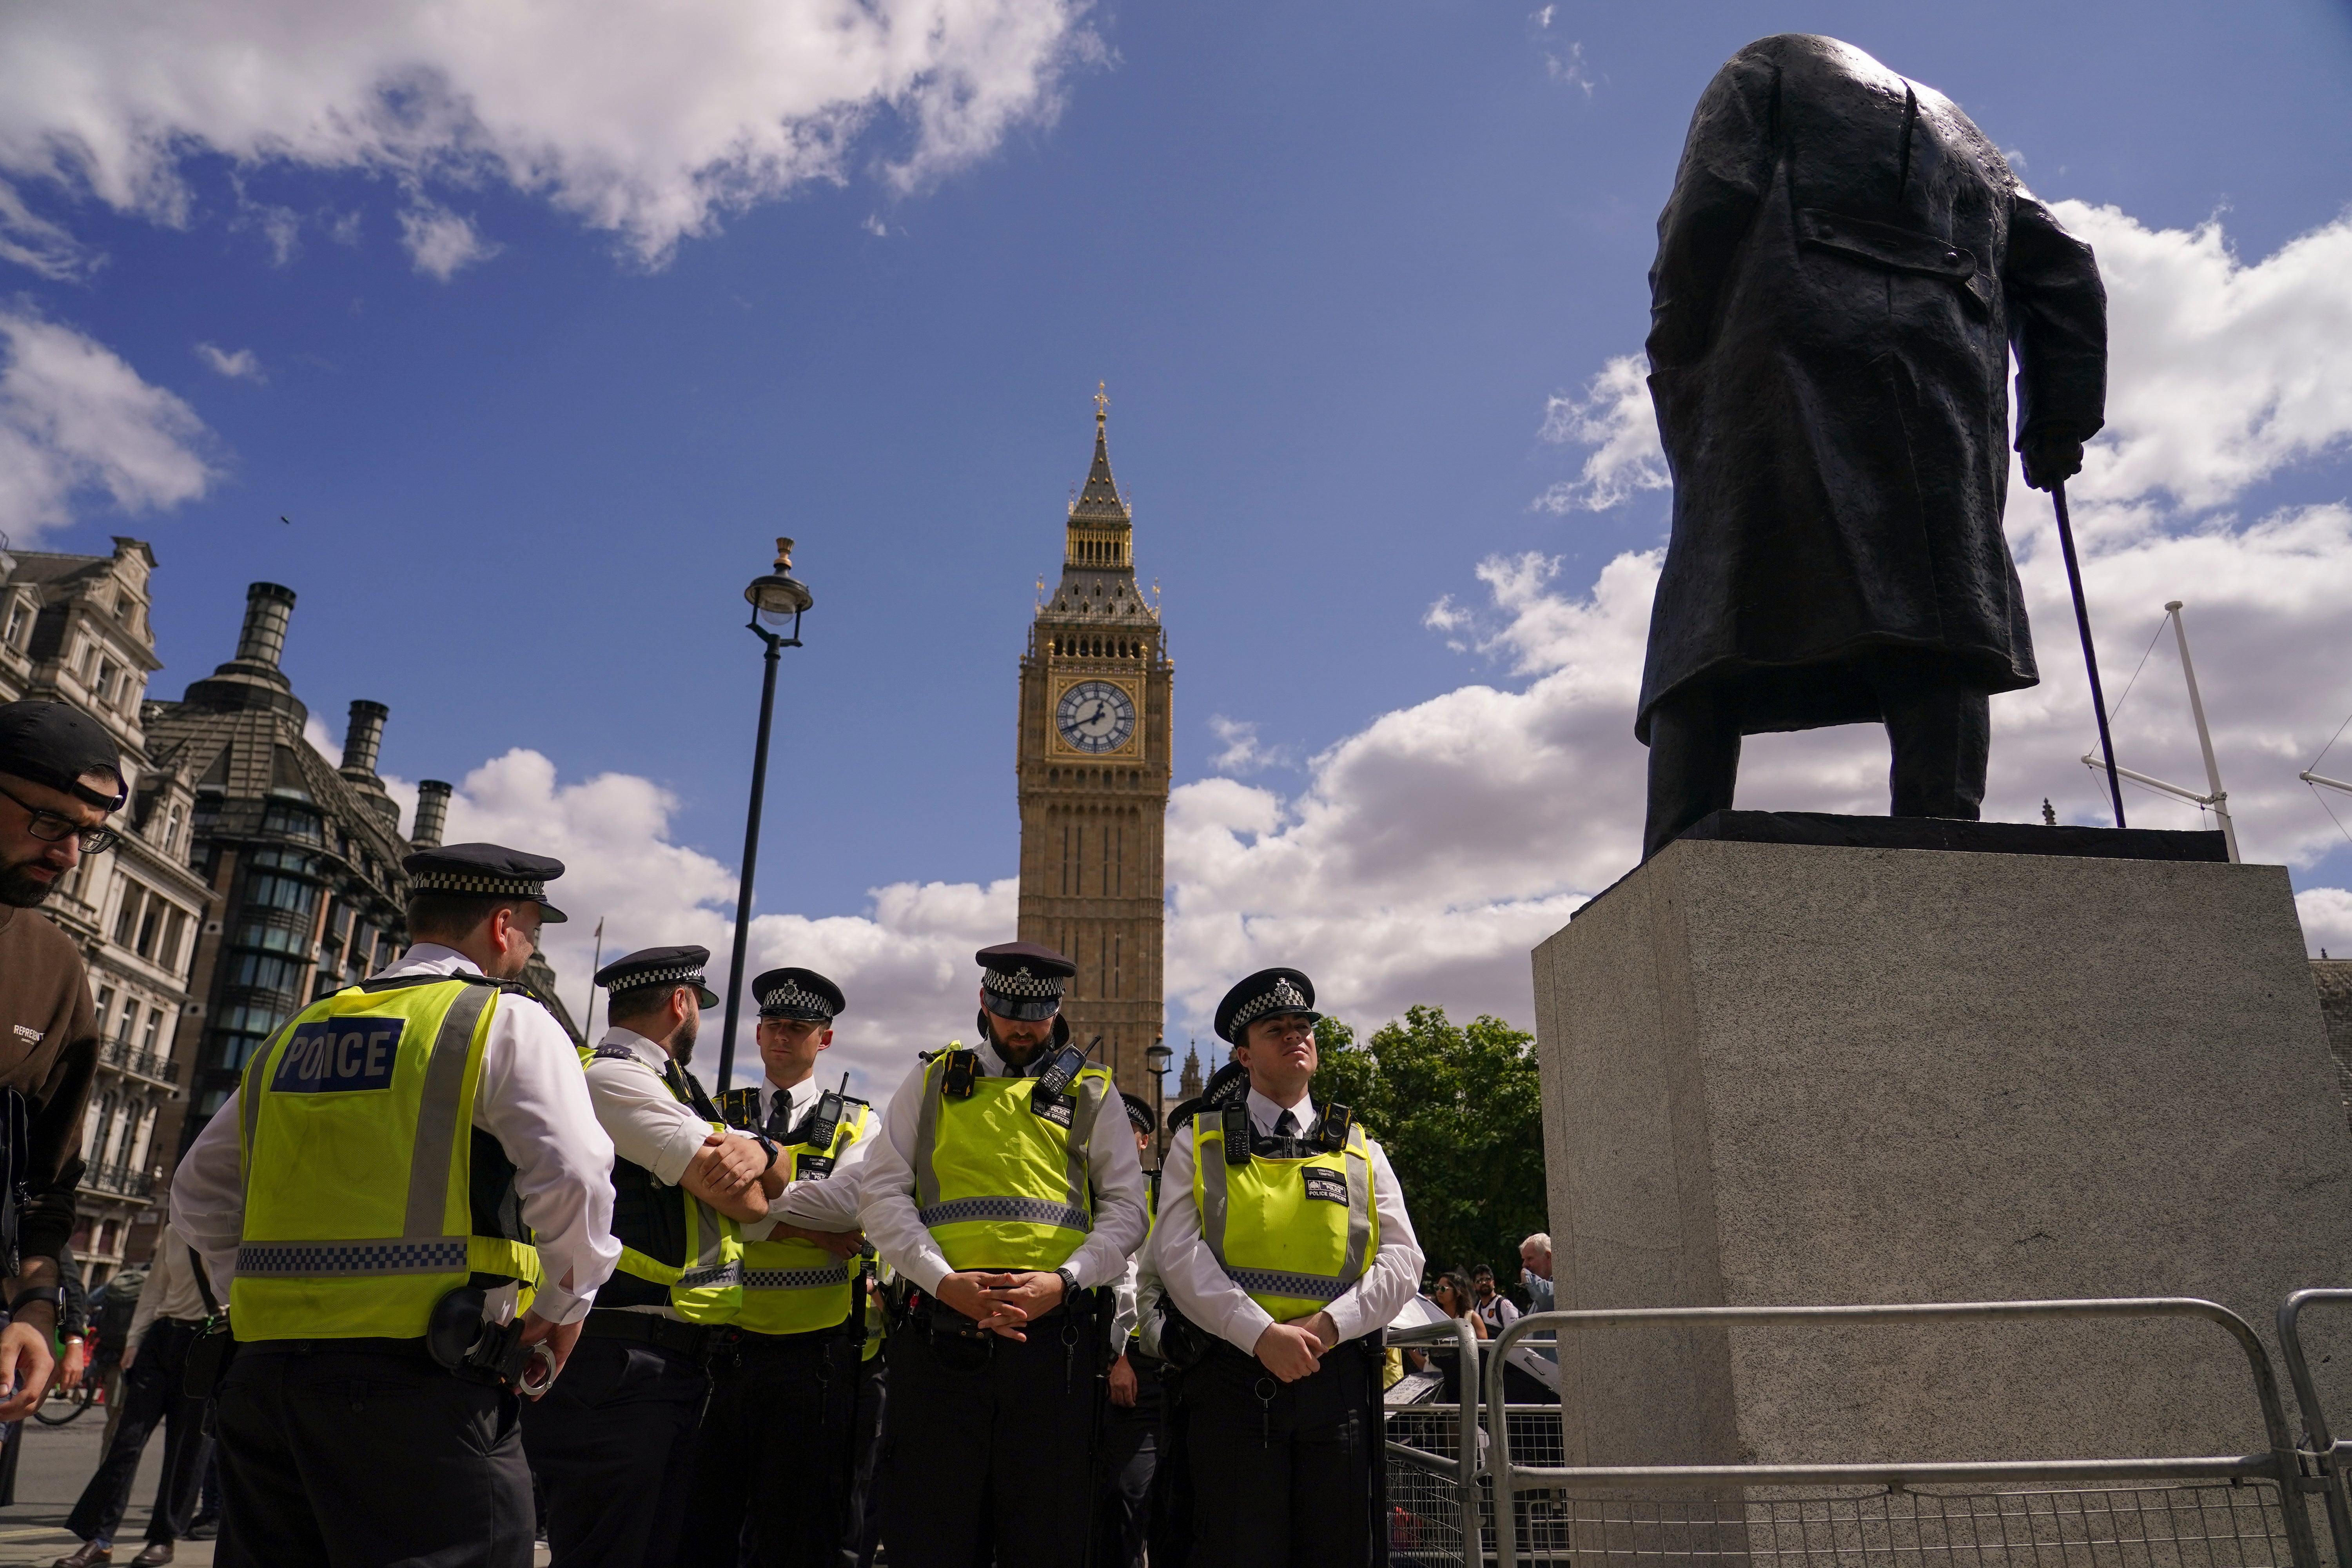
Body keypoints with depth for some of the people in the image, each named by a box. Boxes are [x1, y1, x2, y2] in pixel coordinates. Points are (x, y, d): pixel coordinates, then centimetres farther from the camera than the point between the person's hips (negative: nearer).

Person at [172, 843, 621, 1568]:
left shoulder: (295, 1036, 16)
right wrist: (565, 1304, 0)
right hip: (416, 1378, -7)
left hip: (265, 1371, 7)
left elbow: (200, 1194, 21)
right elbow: (574, 1179, -15)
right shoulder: (506, 1023, -4)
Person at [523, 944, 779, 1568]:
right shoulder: (611, 1077, -12)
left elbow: (755, 1181, 13)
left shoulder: (656, 1084, 19)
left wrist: (754, 1151, -11)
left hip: (675, 1364, 10)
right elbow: (745, 1201, -17)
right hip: (616, 1363, -10)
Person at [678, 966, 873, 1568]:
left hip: (814, 1355, -1)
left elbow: (850, 1203, -15)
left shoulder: (857, 1126, 4)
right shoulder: (719, 1113, 8)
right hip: (725, 1345, 2)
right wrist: (789, 1225, -15)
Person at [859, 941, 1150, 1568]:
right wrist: (945, 1281, -10)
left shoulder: (1091, 1095, 13)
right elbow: (881, 1195, 5)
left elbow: (1127, 1210, 9)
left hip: (1052, 1331, 0)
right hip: (940, 1334, 0)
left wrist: (1064, 1281, -9)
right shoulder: (931, 1083, 14)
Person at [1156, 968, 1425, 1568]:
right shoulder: (1200, 1144, 9)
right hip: (1232, 1377, -2)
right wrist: (1261, 1333, -15)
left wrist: (1326, 1325, -10)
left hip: (1336, 1376, 2)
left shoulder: (1360, 1151, 15)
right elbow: (1178, 1254, -3)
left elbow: (1402, 1259, 6)